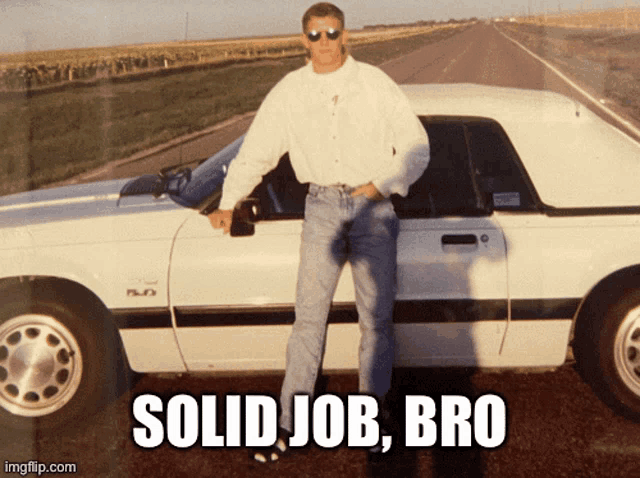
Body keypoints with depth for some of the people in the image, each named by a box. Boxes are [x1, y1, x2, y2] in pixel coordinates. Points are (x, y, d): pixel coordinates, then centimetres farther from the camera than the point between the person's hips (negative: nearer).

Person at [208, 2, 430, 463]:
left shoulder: (375, 84, -1)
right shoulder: (289, 92, 4)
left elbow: (416, 147, 1)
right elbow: (255, 151, 12)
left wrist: (380, 186, -10)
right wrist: (227, 204, 13)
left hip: (373, 205, -1)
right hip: (322, 206, 1)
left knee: (376, 316, 2)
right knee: (309, 314, -1)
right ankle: (289, 424, 5)